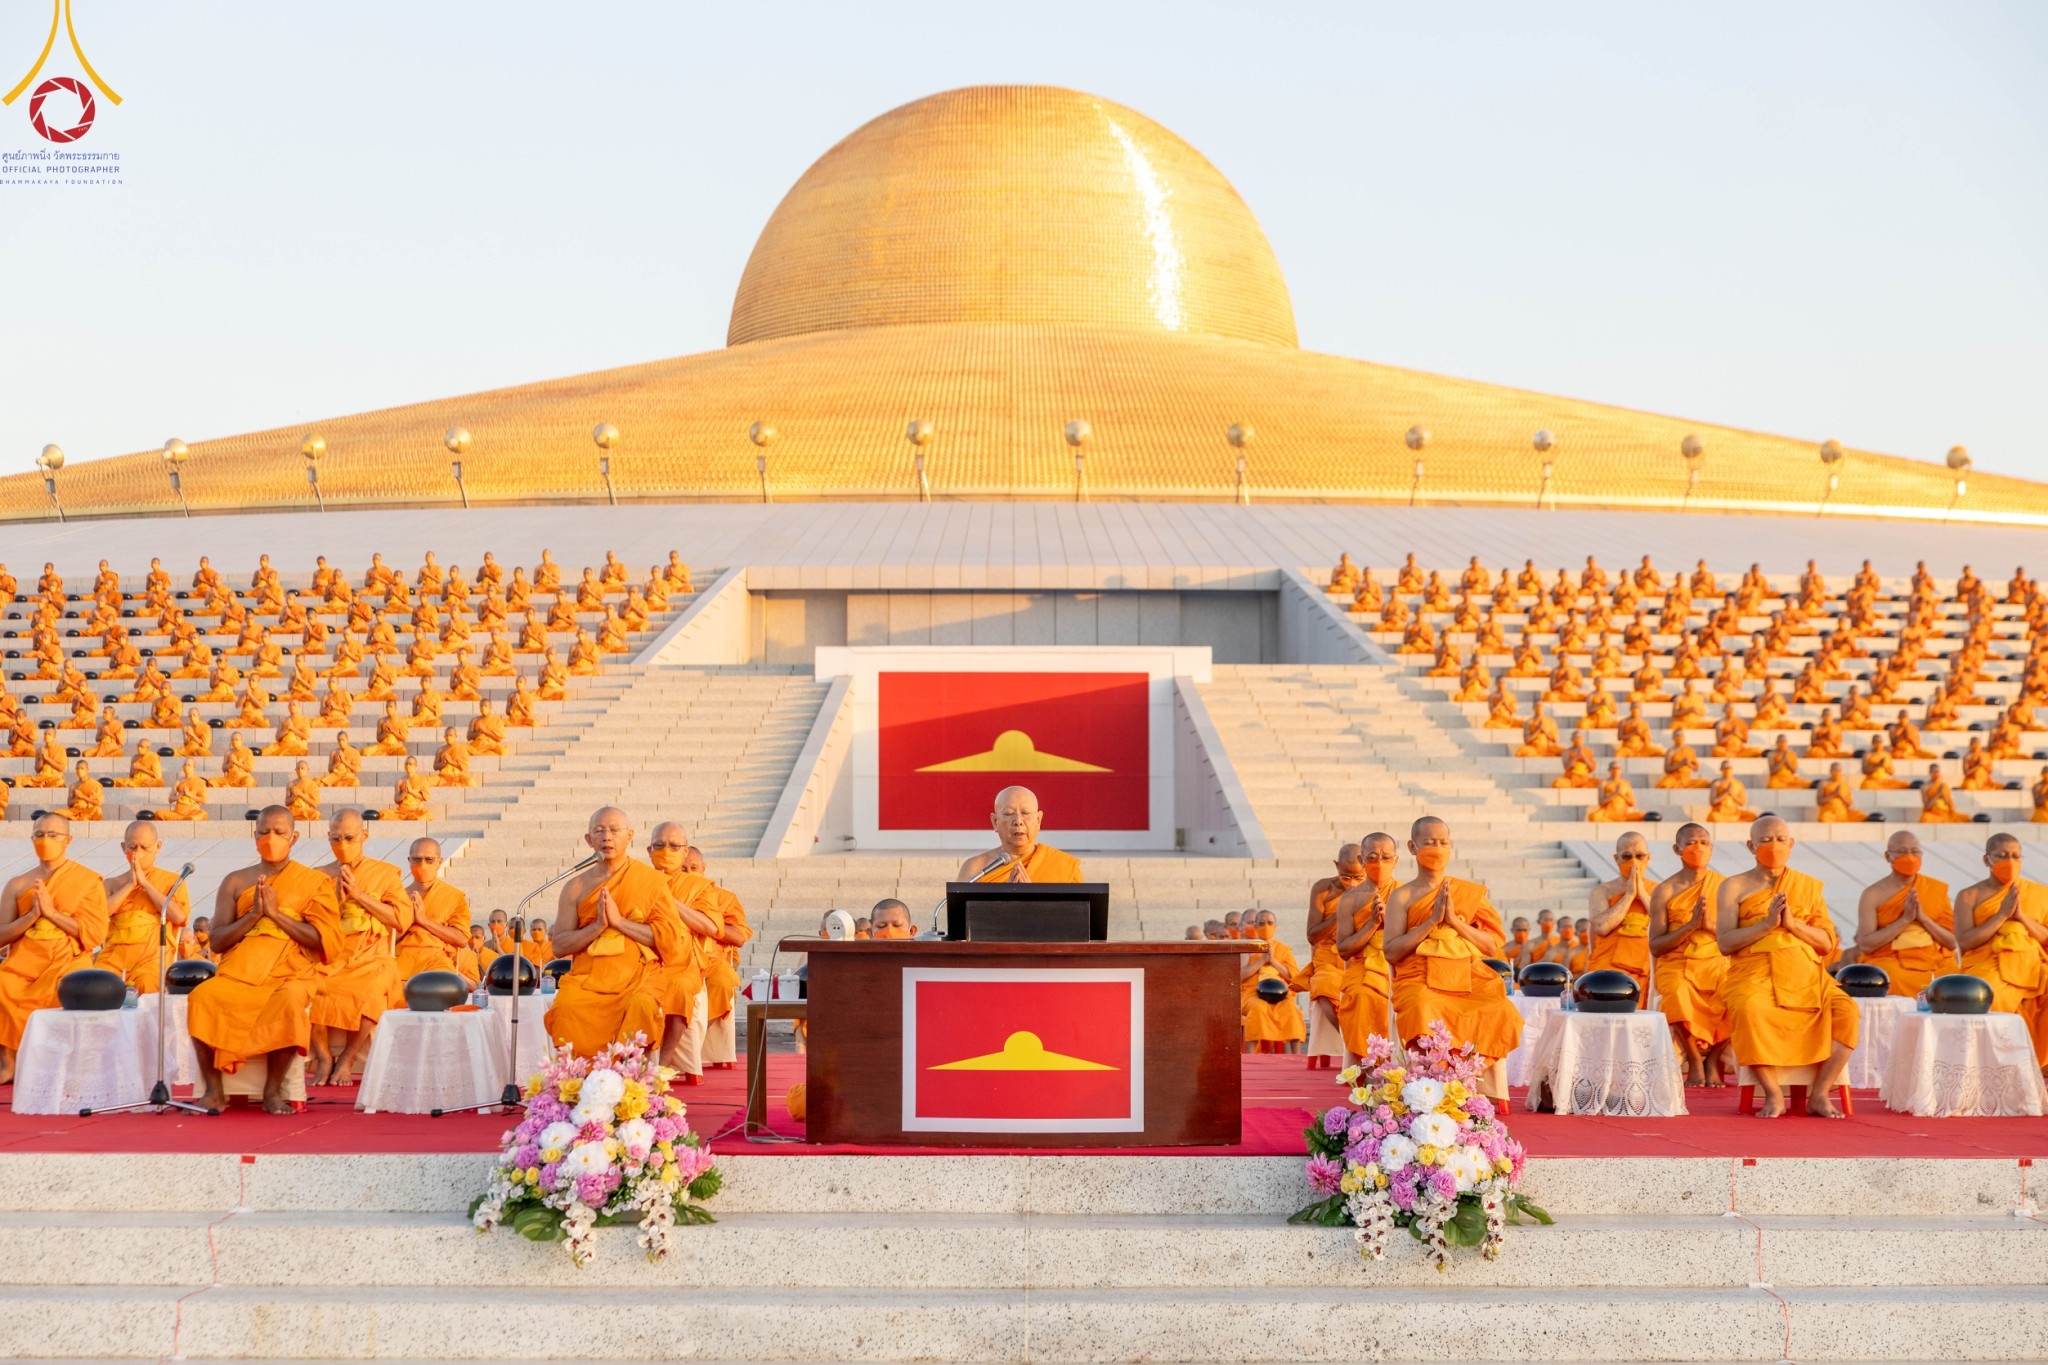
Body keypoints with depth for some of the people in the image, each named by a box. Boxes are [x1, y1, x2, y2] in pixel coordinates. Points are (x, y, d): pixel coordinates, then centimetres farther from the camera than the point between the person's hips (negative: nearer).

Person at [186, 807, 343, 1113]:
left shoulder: (315, 883, 9)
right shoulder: (235, 881, 14)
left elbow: (325, 941, -2)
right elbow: (217, 942, 8)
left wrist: (277, 914, -9)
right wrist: (254, 914, -8)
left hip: (289, 975, -2)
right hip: (240, 972, 2)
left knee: (289, 1001, -37)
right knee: (202, 997, -29)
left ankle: (273, 1089, -22)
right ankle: (214, 1090, -21)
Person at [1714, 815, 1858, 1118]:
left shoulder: (1810, 886, 16)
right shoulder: (1734, 887, 9)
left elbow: (1827, 944, 9)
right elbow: (1725, 943, -2)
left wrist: (1793, 923, -8)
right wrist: (1766, 924, -13)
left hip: (1805, 977, 3)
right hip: (1755, 978, -3)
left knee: (1847, 1013, -26)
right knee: (1749, 1012, -37)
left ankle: (1819, 1095, -17)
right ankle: (1773, 1095, -23)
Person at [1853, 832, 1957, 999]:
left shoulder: (1937, 889, 10)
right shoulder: (1873, 894, 3)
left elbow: (1952, 942, 6)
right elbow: (1865, 944, -8)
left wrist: (1923, 917, -10)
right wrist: (1905, 919, -13)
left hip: (1935, 967, 2)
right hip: (1889, 966, -2)